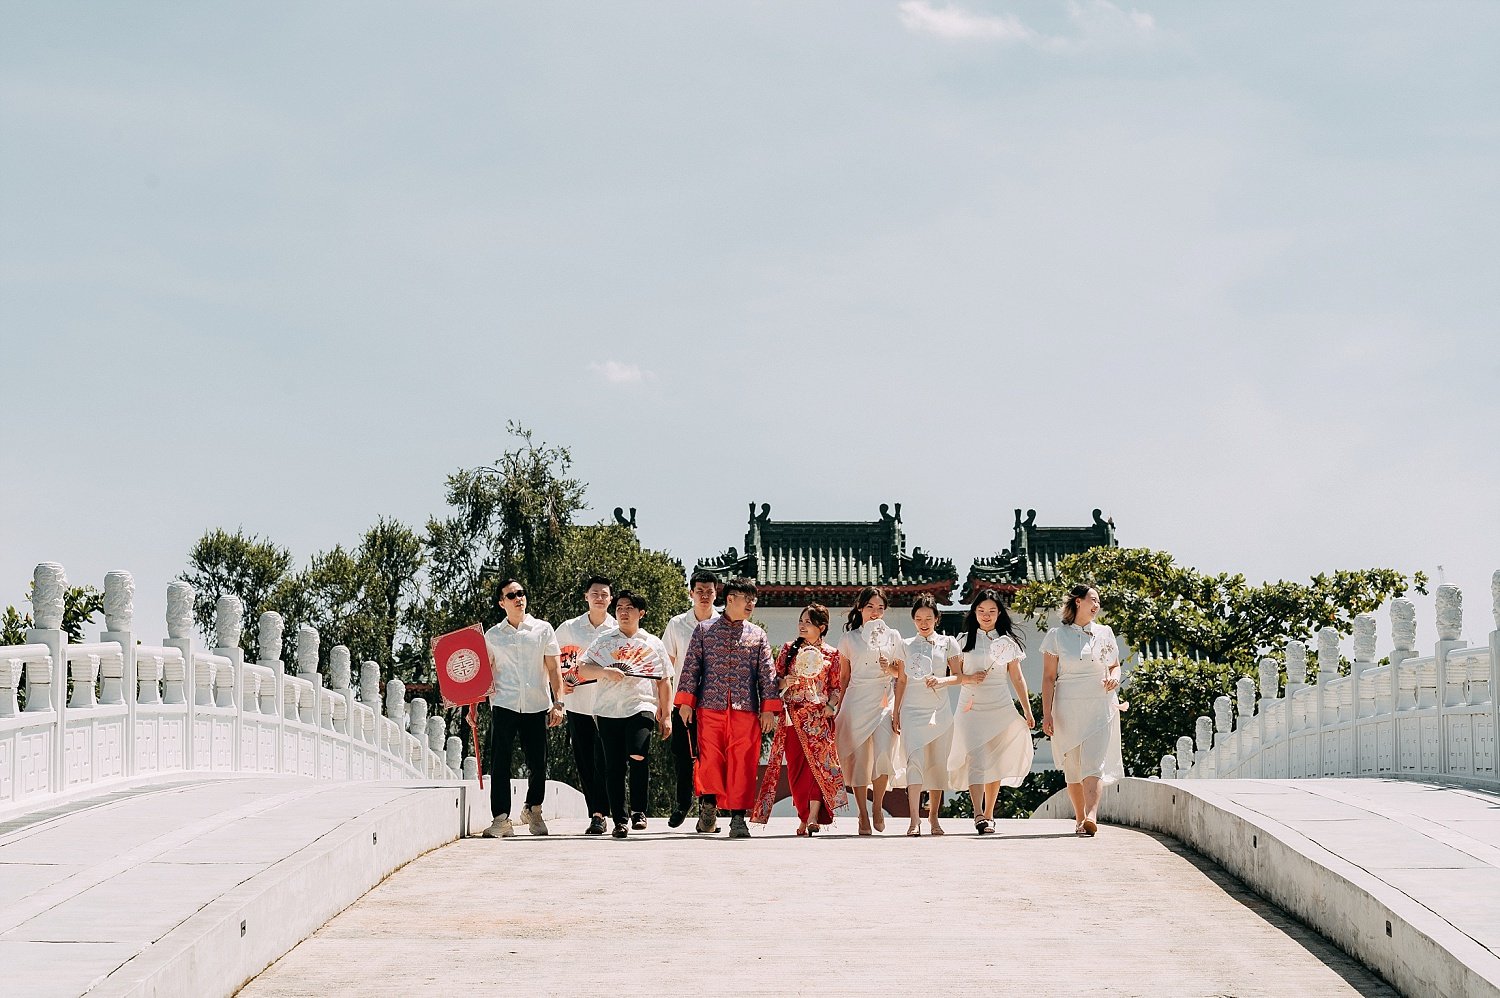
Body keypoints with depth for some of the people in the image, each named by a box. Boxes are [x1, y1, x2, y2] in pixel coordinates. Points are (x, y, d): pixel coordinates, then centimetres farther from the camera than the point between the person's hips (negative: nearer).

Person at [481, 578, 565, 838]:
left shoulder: (542, 629, 8)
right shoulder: (492, 635, 10)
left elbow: (554, 669, 7)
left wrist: (558, 702, -1)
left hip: (536, 706, 0)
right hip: (503, 704, 0)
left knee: (538, 764, 4)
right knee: (500, 764, -7)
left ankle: (533, 810, 27)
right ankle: (501, 819, -6)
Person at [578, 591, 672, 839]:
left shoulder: (653, 643, 14)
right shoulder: (603, 641, 13)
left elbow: (664, 682, 15)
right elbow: (582, 668, 6)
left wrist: (666, 716, 9)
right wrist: (606, 671, -12)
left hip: (641, 708, -1)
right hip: (608, 710, 1)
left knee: (638, 755, -23)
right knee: (614, 766, 1)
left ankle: (638, 812, -10)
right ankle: (619, 820, 8)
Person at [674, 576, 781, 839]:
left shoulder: (758, 635, 14)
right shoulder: (704, 630, 10)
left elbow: (767, 673, 10)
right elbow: (691, 666, 7)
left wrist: (769, 708, 2)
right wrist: (686, 701, -1)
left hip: (746, 709, 1)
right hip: (710, 706, -1)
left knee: (743, 763, -4)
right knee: (710, 759, -4)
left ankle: (738, 817, 1)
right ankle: (708, 805, 17)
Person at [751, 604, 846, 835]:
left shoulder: (831, 654, 7)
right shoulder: (789, 649, 11)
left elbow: (837, 687, 8)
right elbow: (775, 679, 12)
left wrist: (830, 706, -8)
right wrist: (784, 682, -9)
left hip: (819, 715, -2)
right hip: (793, 716, 2)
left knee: (816, 761, -14)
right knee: (795, 766, -1)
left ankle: (813, 818, -20)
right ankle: (804, 818, 5)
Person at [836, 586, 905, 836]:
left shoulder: (892, 637, 11)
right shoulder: (850, 639, 10)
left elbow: (903, 677, 11)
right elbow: (843, 677, 14)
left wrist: (891, 669, -9)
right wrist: (839, 708, 11)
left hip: (884, 701, 0)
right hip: (856, 702, 0)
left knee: (883, 754, -17)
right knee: (859, 759, -2)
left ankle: (878, 807, 3)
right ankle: (863, 816, 5)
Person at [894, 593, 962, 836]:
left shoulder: (947, 643, 9)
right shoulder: (906, 646, 11)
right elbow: (901, 681, 13)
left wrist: (941, 680, -16)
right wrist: (896, 711, 9)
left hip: (940, 710, 1)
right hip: (912, 710, -1)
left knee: (938, 764, 2)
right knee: (915, 760, -16)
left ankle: (933, 816, 14)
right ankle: (915, 820, -24)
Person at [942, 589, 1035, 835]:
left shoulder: (1008, 642, 9)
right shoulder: (964, 640, 7)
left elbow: (1017, 679, 10)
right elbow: (956, 675, 9)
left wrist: (1028, 712, 7)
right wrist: (969, 679, -13)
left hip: (1000, 707, 1)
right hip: (971, 706, -1)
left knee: (996, 761, 3)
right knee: (975, 758, -16)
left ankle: (989, 815, 13)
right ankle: (978, 814, -24)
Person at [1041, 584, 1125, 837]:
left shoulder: (1105, 633, 11)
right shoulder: (1056, 635, 3)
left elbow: (1115, 666, 21)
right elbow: (1048, 677, 2)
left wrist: (1114, 677, -3)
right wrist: (1047, 713, -5)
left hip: (1101, 706, 0)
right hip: (1068, 708, 0)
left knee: (1094, 762, -15)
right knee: (1072, 767, 4)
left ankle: (1091, 817, -27)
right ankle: (1079, 819, 15)